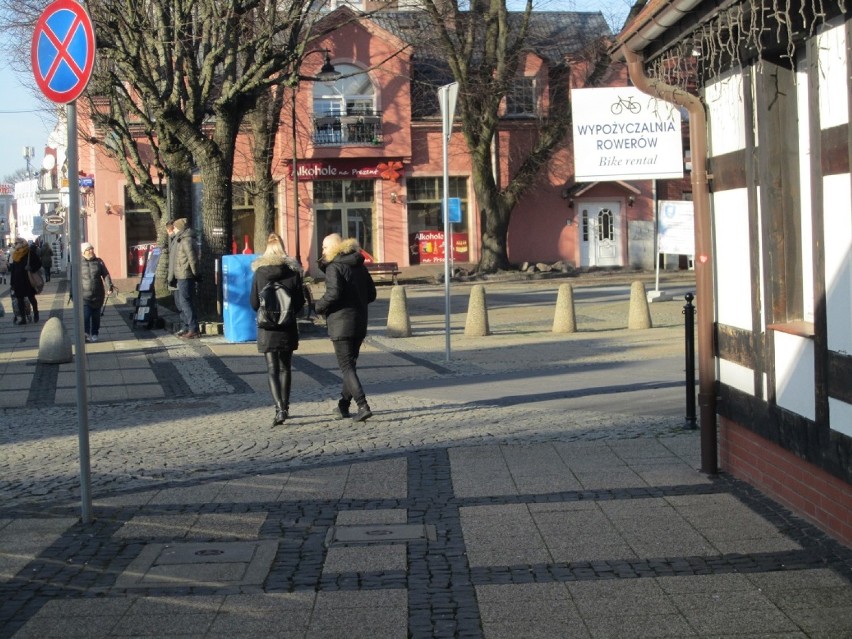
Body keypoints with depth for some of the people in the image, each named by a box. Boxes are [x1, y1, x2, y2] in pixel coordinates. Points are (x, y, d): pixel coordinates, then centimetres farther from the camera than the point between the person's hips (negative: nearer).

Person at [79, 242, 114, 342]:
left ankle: (94, 334, 20)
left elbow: (105, 275, 3)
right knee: (85, 315, -13)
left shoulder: (99, 262, 5)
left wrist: (109, 286, -10)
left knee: (96, 316, 9)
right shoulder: (80, 263, 0)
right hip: (84, 295, -2)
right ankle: (85, 334, -9)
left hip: (98, 294, 2)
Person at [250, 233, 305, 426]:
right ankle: (284, 407, 22)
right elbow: (300, 301, 0)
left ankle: (279, 409, -15)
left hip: (267, 328, -1)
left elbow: (254, 303, 0)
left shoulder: (259, 272, -6)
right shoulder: (293, 270, -4)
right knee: (285, 368, 15)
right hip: (288, 327, 1)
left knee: (272, 370, -1)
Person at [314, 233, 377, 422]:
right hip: (359, 322, 8)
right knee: (350, 364, 18)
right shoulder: (359, 266, 12)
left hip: (341, 322, -8)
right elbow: (371, 293, 13)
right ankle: (343, 406, 26)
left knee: (346, 366, -6)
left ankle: (363, 406, -16)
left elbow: (333, 294, -23)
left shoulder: (333, 267, -12)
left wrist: (318, 307, -8)